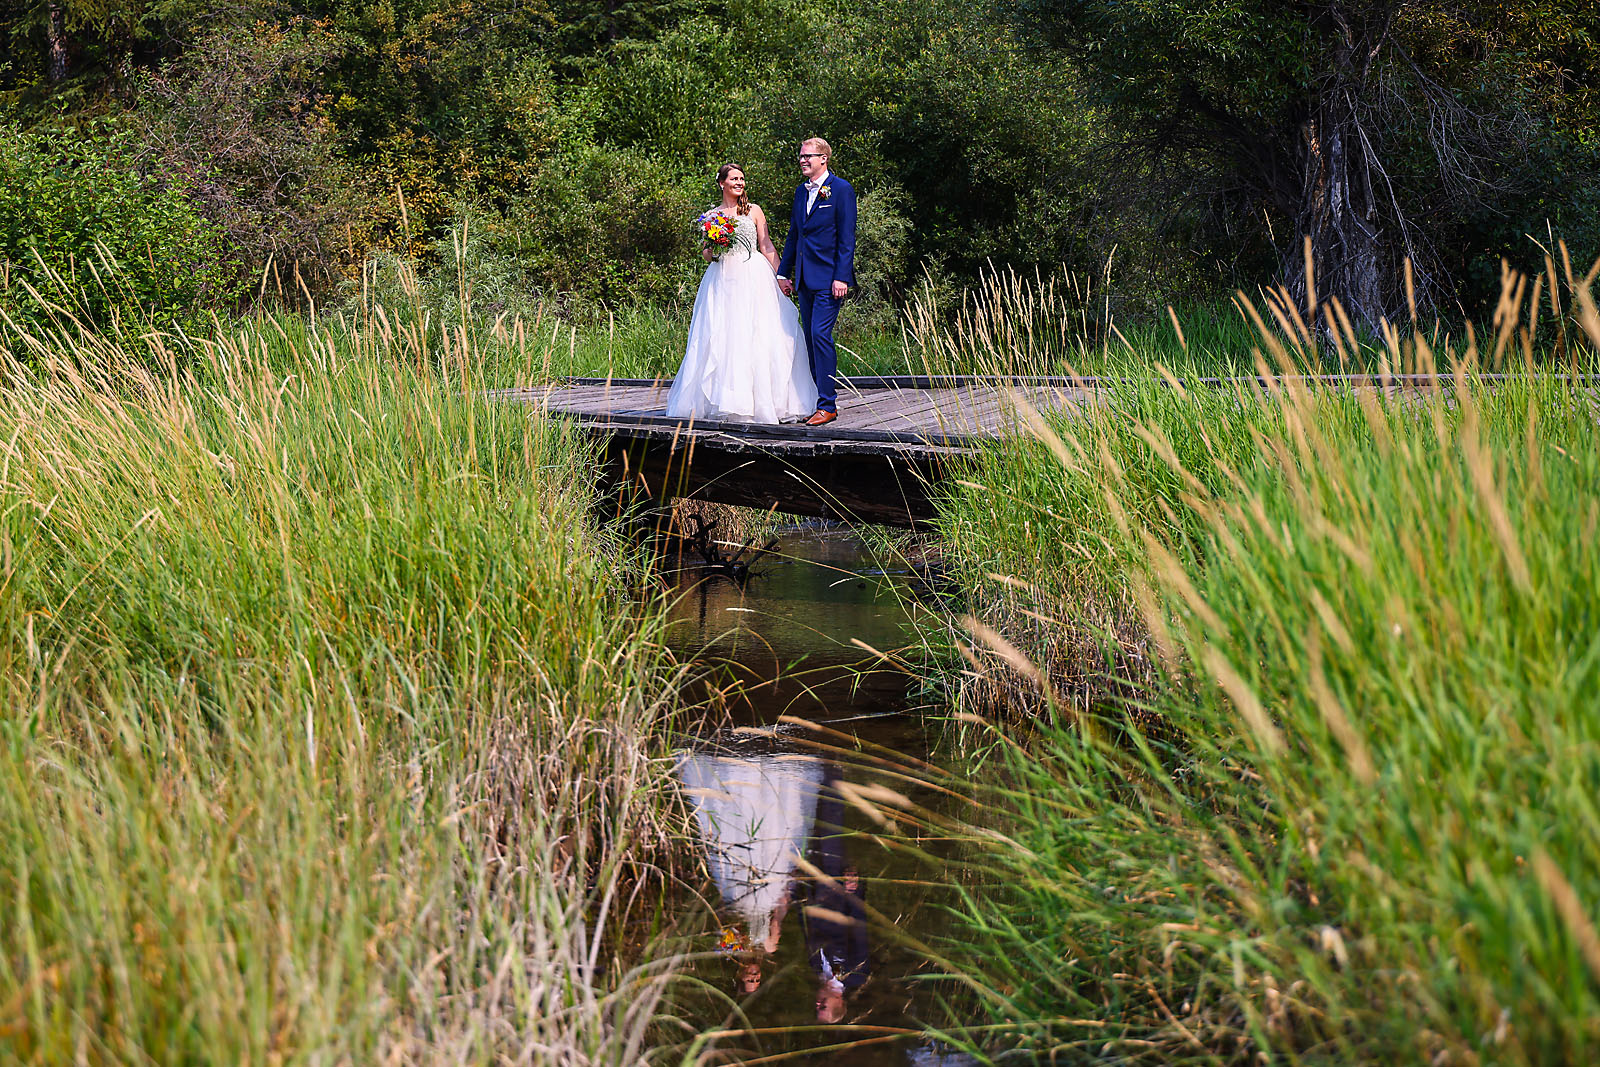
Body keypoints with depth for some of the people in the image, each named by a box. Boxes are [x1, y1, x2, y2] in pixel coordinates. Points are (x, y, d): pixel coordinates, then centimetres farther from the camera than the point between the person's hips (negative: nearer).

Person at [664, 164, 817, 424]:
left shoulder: (754, 211, 9)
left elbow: (766, 245, 7)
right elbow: (707, 255, 16)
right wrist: (712, 251, -8)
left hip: (752, 277, -1)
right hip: (722, 280, 1)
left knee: (755, 337, -7)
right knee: (720, 338, -4)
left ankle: (760, 401, -3)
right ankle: (725, 402, 0)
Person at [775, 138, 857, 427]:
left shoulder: (841, 189, -6)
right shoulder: (801, 191, 16)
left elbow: (846, 237, -10)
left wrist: (841, 277, -16)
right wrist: (784, 273, 16)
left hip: (828, 278, -7)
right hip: (805, 279, 7)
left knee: (820, 334, -14)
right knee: (812, 338, 8)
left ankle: (828, 405, -11)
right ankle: (821, 400, 14)